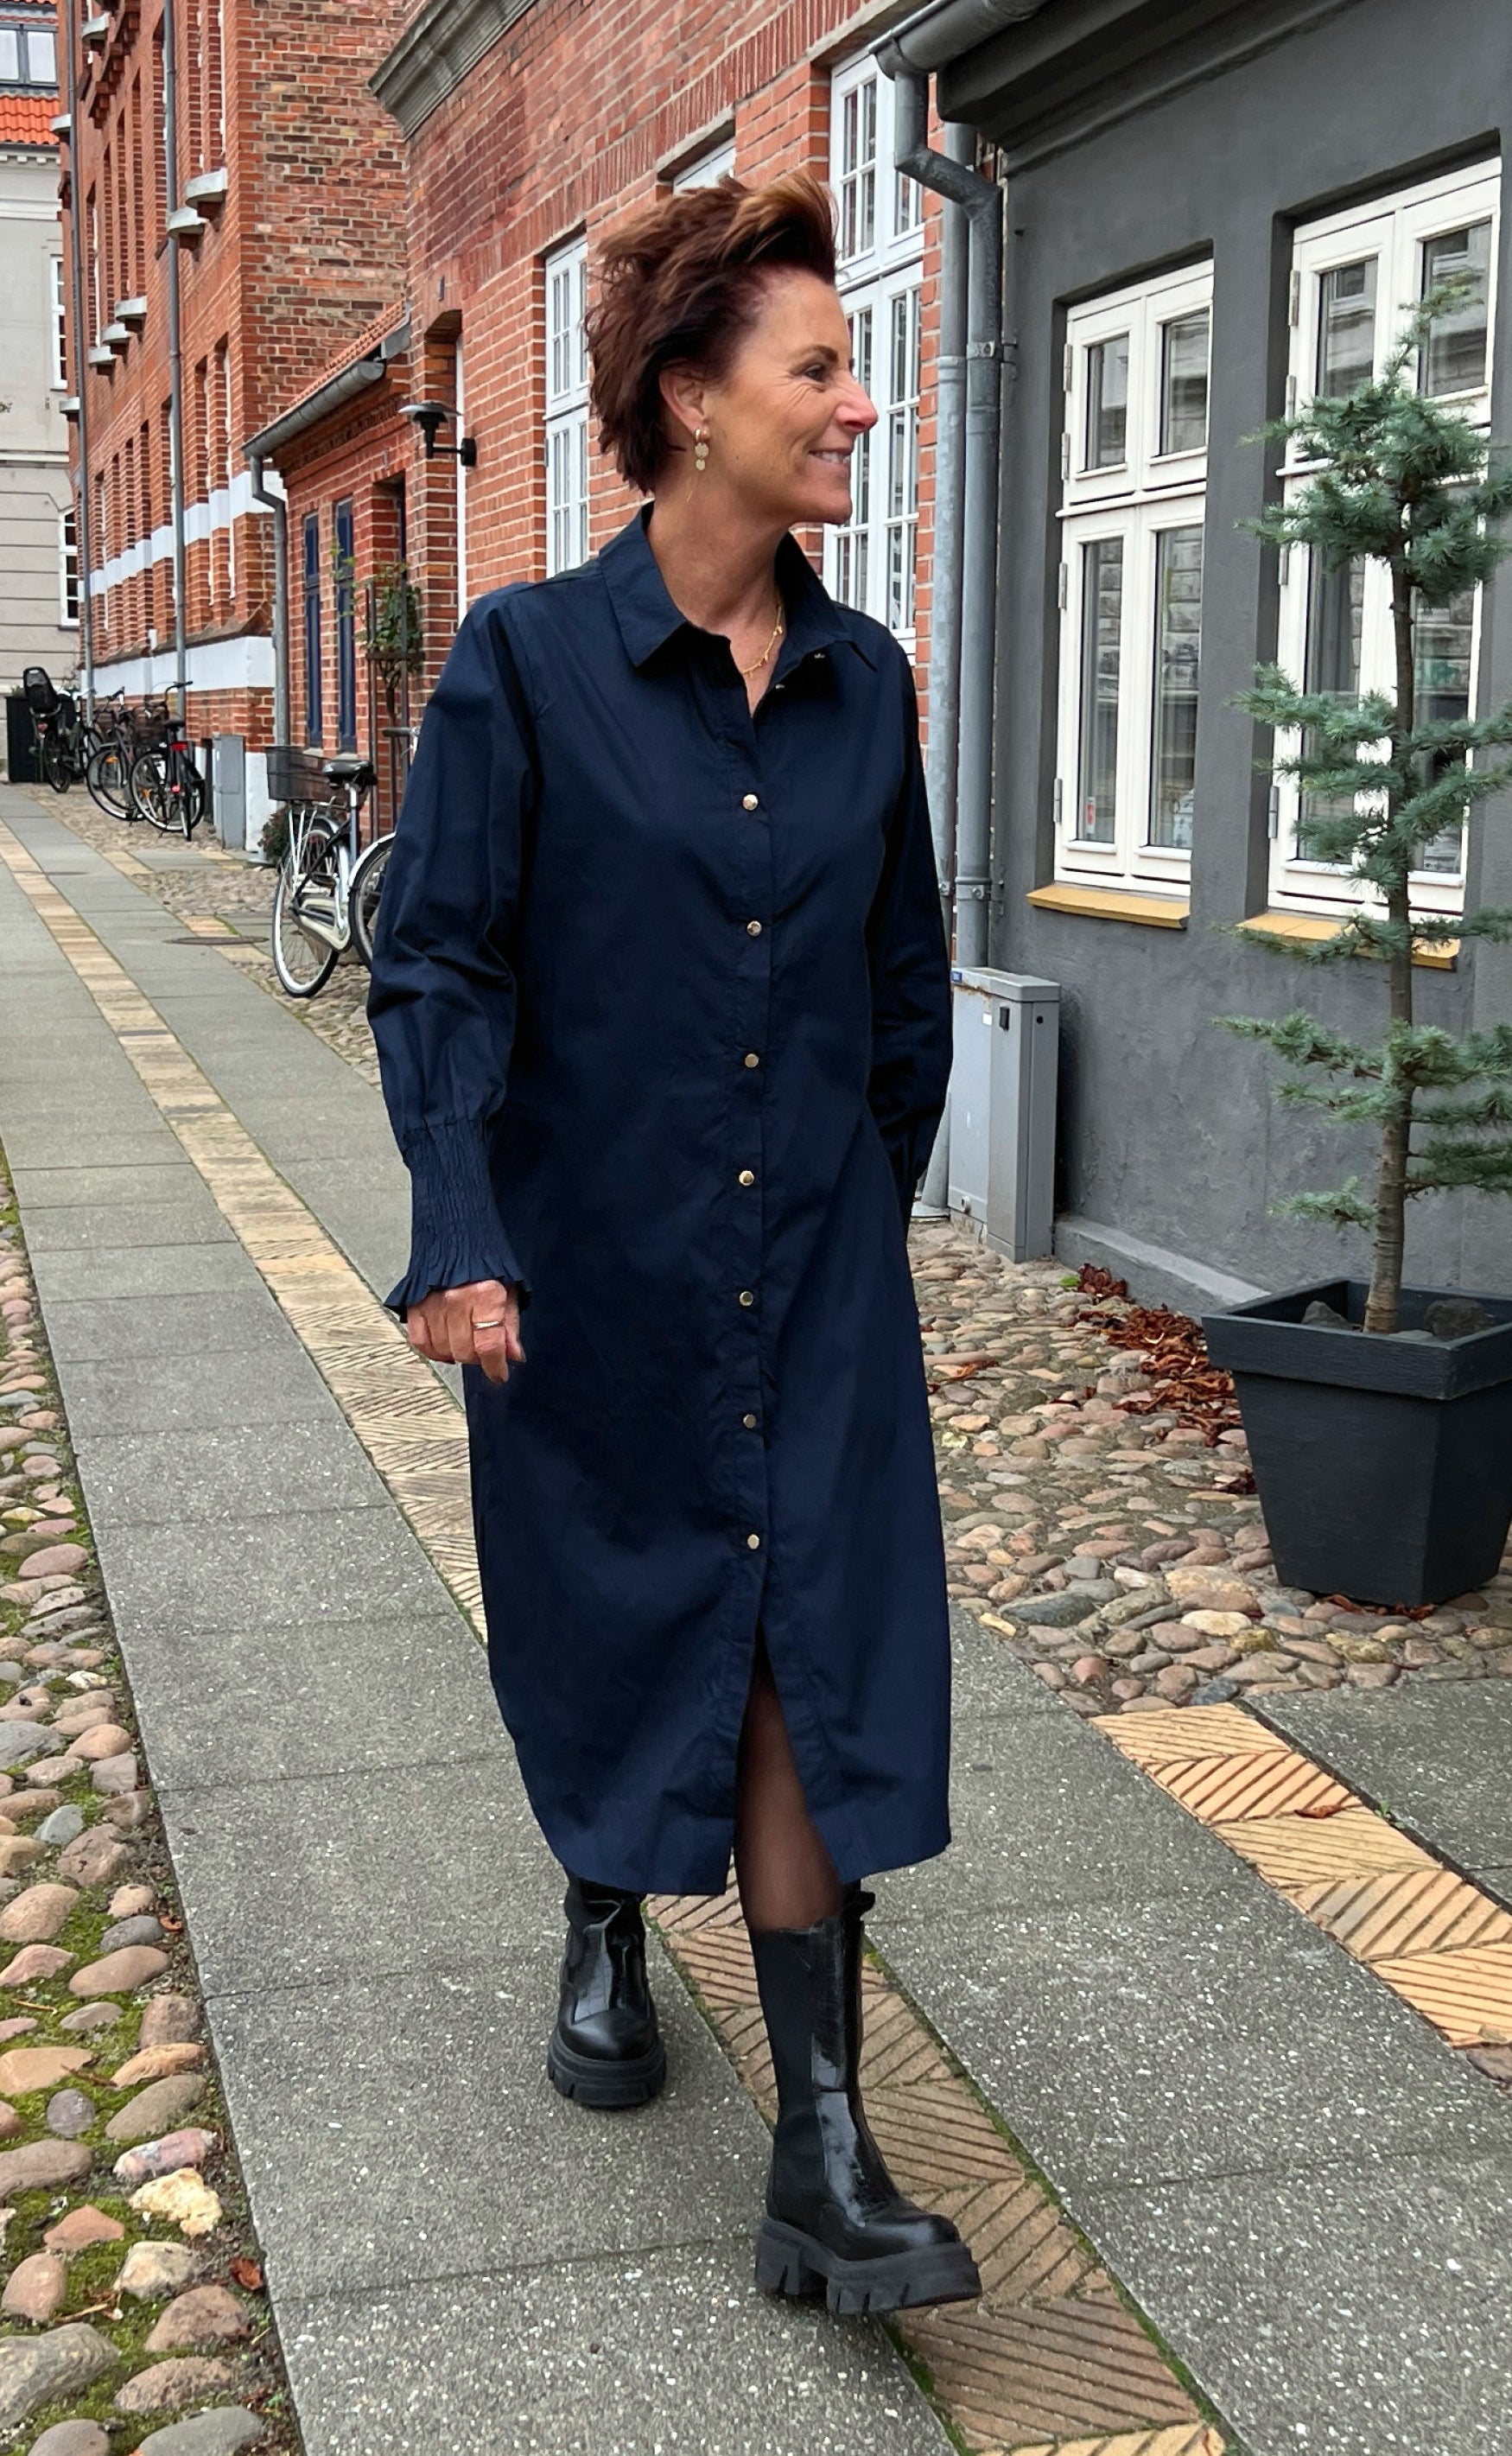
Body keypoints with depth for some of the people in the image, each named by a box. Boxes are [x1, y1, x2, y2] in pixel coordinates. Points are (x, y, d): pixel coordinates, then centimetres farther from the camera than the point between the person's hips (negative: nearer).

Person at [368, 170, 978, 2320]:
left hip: (817, 1258, 3)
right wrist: (458, 1241, -18)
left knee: (818, 1649, -4)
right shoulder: (526, 659, -8)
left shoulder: (862, 680, 4)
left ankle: (824, 2169, 1)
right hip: (592, 1253, -2)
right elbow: (438, 963, -10)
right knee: (611, 1621, 13)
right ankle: (606, 1933, 44)